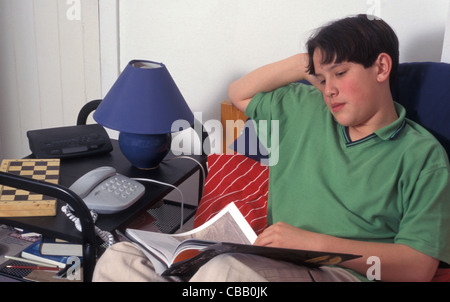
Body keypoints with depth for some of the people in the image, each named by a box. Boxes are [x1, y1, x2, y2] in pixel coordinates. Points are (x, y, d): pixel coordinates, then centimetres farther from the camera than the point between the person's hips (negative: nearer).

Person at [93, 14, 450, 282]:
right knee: (120, 258, -15)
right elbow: (239, 94, 33)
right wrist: (303, 64, 20)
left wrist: (316, 242, -15)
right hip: (272, 266, 6)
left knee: (226, 272, -40)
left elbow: (419, 266, -7)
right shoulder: (303, 110, 19)